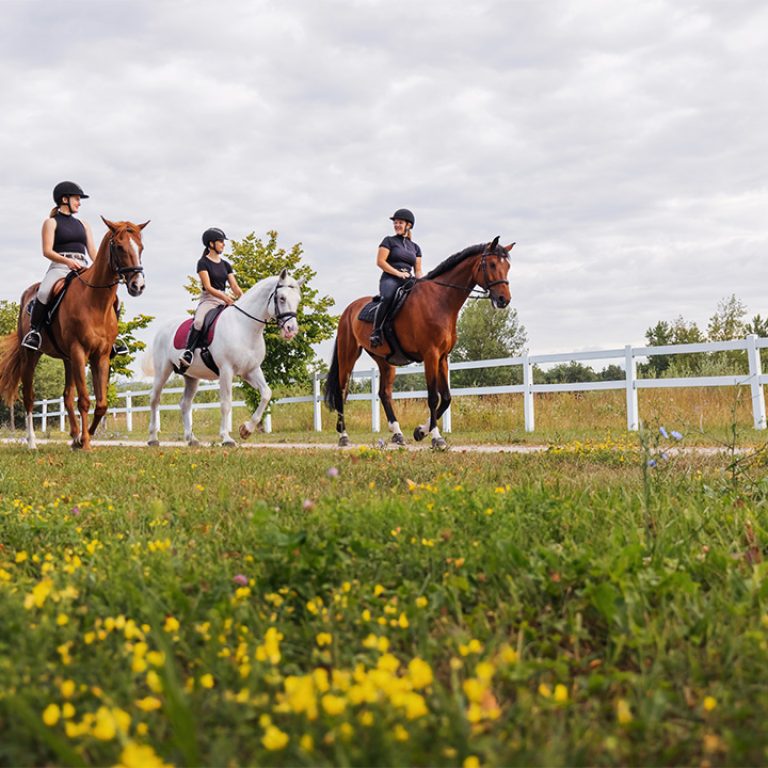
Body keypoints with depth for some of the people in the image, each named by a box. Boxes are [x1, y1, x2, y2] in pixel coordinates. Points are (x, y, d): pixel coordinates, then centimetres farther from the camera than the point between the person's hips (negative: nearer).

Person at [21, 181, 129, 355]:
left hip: (83, 269, 4)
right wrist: (67, 260, -21)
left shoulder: (83, 225, 23)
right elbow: (47, 251, -3)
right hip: (59, 267, -4)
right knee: (44, 292, -35)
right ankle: (34, 330, -20)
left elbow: (92, 252, 17)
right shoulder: (51, 222, 8)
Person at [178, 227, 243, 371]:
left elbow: (235, 286, 12)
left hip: (225, 301, 7)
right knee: (198, 322, -34)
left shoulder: (226, 265, 17)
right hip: (208, 300, -6)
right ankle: (187, 355, -38)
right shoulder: (203, 263, -1)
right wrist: (224, 297, -25)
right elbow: (208, 287, -11)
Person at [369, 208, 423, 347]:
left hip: (408, 281, 5)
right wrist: (398, 273, -12)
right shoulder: (389, 241, 11)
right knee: (388, 298, -37)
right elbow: (380, 261, -1)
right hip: (390, 279, -5)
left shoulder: (415, 247, 23)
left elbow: (418, 270, 20)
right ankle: (376, 331, -31)